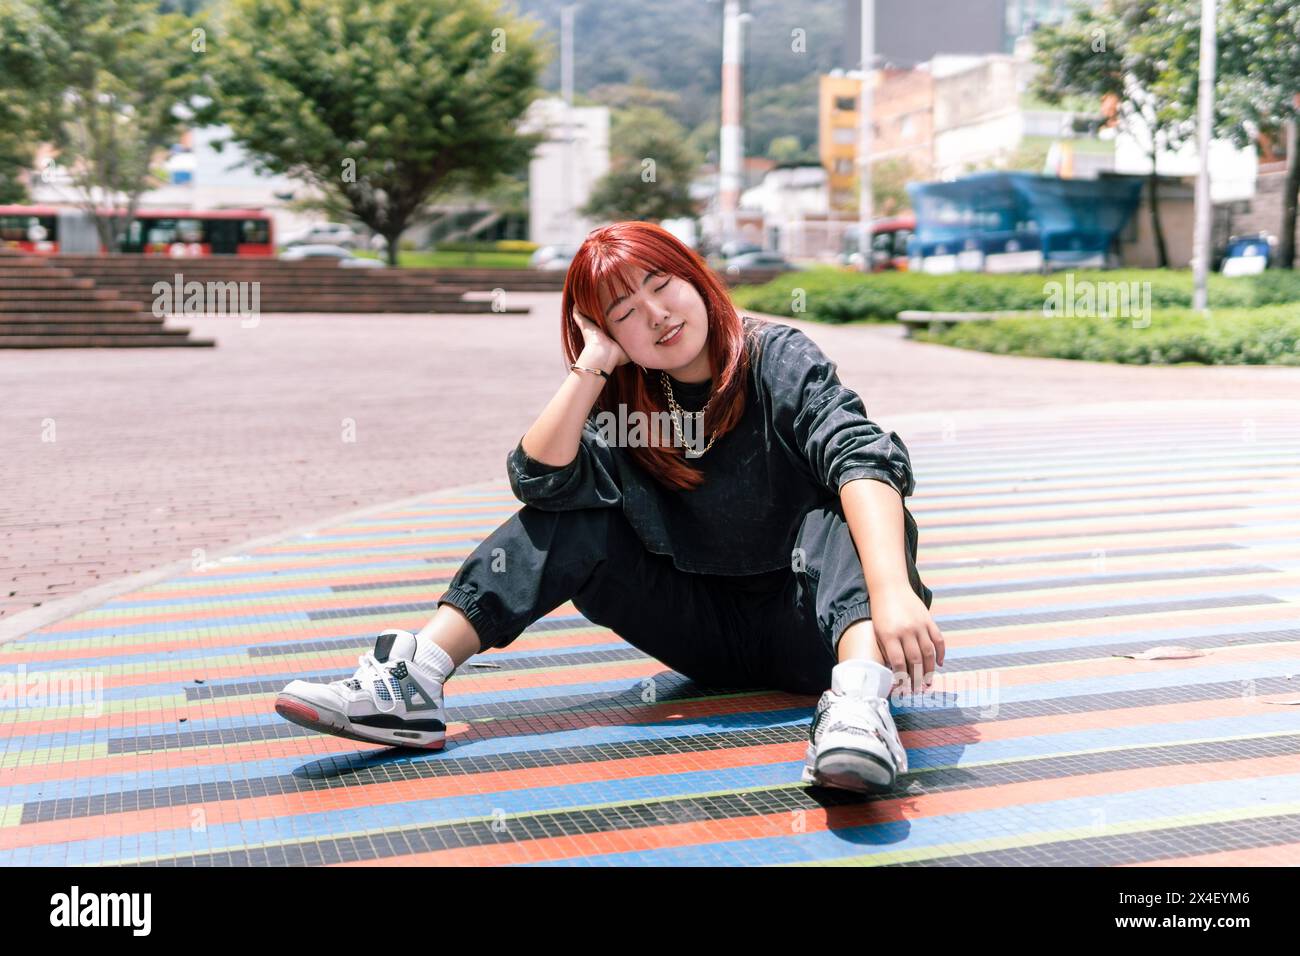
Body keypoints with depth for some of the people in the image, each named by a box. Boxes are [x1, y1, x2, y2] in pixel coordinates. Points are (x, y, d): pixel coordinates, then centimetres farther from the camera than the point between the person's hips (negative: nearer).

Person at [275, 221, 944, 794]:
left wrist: (893, 593, -48)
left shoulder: (779, 360, -14)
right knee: (569, 518, -12)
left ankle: (859, 699, -56)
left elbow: (862, 459, -32)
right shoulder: (622, 406, -2)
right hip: (706, 633, 4)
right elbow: (539, 478, -18)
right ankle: (416, 678, -22)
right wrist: (593, 363, -21)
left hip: (809, 625, -3)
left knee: (843, 515, -32)